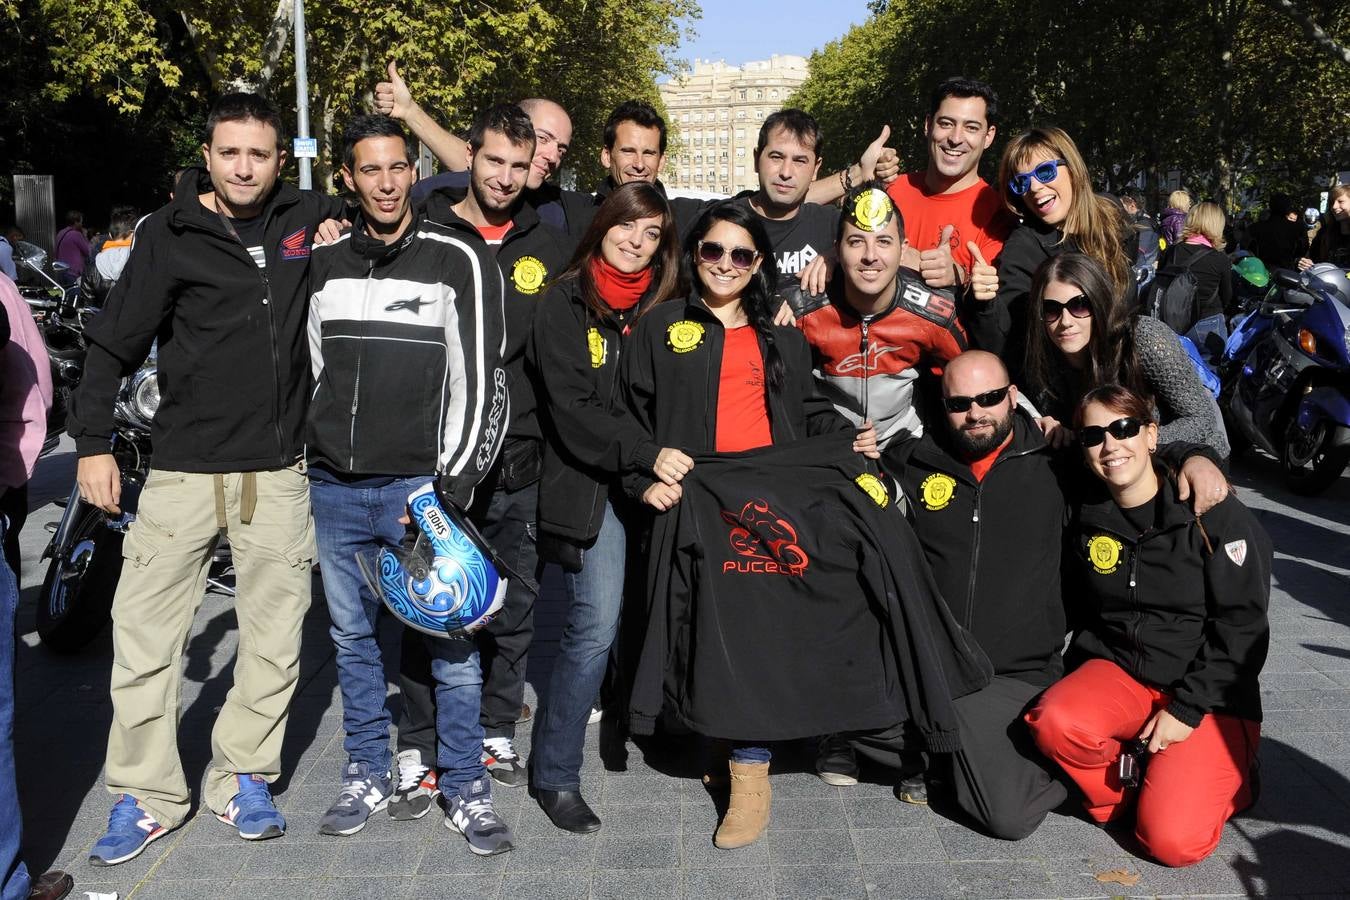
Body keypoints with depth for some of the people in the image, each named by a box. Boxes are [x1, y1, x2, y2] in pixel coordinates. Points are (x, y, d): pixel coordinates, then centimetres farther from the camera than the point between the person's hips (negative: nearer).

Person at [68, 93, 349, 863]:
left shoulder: (311, 220, 5)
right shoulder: (170, 236, -1)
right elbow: (113, 345, 3)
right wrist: (94, 444, -1)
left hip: (279, 473, 2)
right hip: (184, 470, -1)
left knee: (275, 637, 7)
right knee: (146, 632, 0)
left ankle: (245, 778, 24)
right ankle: (147, 796, 16)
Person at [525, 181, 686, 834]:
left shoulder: (664, 307, 12)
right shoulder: (564, 304, -1)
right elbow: (572, 405, -12)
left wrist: (664, 470, -5)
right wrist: (646, 455, -21)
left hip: (656, 481, 5)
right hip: (589, 483, -5)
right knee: (596, 625, -11)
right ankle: (555, 774, 2)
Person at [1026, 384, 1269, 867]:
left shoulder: (1215, 514, -10)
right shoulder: (1089, 518, 4)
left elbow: (1242, 629, -11)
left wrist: (1185, 709, -15)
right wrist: (1083, 677, 4)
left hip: (1210, 695, -4)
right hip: (1118, 671, 4)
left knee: (1173, 840, -20)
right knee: (1054, 721, -30)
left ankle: (1227, 774, 12)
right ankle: (1122, 788, 1)